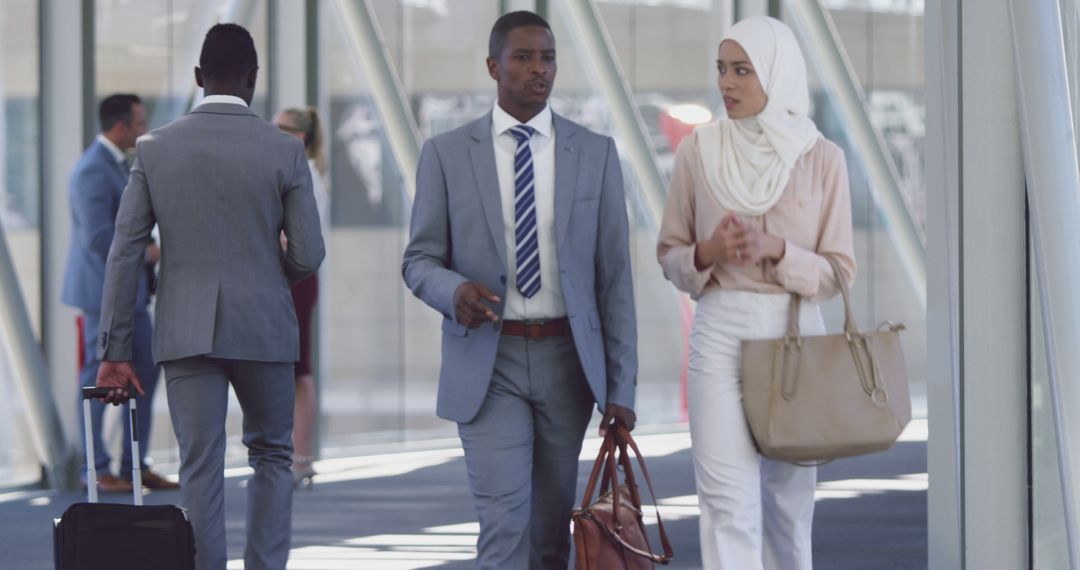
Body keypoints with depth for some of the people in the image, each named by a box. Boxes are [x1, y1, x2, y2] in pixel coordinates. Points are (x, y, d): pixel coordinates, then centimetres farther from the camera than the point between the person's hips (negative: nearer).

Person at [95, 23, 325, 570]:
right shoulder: (284, 150, -5)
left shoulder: (154, 148, -1)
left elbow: (124, 253, -2)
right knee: (272, 454, 15)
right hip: (264, 327, -1)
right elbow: (307, 255, -5)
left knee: (200, 468, 3)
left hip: (185, 333, 1)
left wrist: (114, 351, 2)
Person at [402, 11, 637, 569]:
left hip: (566, 358, 2)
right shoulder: (446, 154, -1)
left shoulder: (595, 153, 2)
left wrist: (621, 386, -3)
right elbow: (419, 261, 3)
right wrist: (455, 291, -22)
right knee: (504, 524, -13)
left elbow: (614, 276, 1)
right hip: (486, 361, -2)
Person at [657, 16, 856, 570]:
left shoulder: (822, 158, 0)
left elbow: (839, 273, 1)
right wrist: (707, 254, -12)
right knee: (729, 504, -10)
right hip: (720, 334, -1)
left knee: (790, 494, 13)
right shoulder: (697, 152, 2)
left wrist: (777, 250, -16)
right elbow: (669, 254, 9)